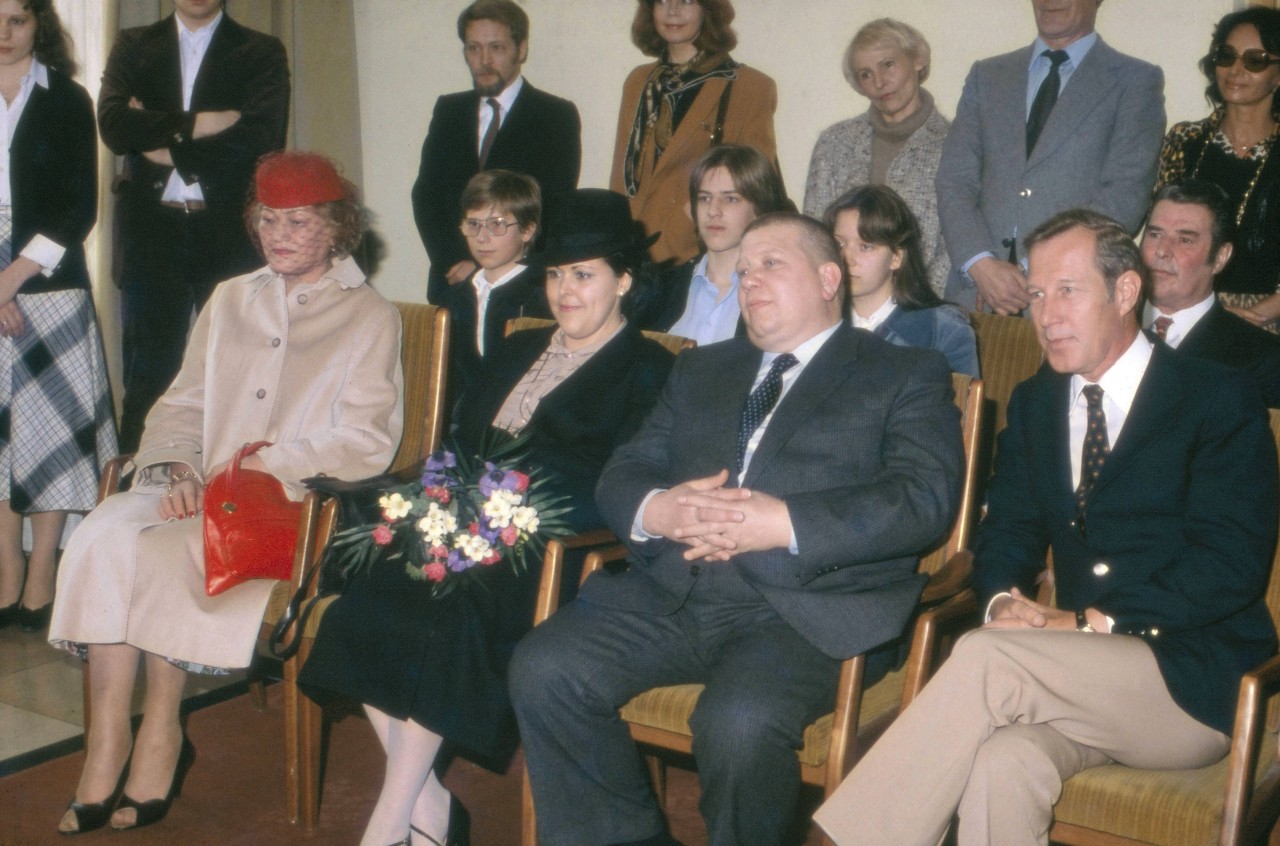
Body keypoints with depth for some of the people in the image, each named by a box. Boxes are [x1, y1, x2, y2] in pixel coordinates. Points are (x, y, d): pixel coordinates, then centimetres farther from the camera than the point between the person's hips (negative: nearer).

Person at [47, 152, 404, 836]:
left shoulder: (369, 317, 5)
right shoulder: (229, 300, 22)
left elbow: (366, 443, -4)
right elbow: (180, 406, 17)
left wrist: (269, 464, -15)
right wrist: (177, 469, -4)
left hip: (298, 503, -5)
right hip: (200, 492, 5)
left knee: (164, 552, -30)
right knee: (103, 535, -26)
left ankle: (161, 735, -13)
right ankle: (106, 747, -22)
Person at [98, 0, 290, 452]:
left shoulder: (263, 52, 7)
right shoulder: (133, 46, 14)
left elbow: (261, 140, -8)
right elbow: (113, 124, -3)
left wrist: (170, 151, -6)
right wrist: (198, 123, -11)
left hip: (230, 233, -1)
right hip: (151, 232, 2)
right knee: (149, 369, 3)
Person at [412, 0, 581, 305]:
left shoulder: (557, 116, 0)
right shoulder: (448, 110, 14)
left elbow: (554, 207, -7)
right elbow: (425, 194, 8)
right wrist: (452, 262, -8)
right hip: (452, 279, 3)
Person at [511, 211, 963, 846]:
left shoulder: (906, 376, 11)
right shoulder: (700, 370, 27)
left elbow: (924, 498, -6)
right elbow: (623, 473, 18)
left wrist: (787, 524, -18)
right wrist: (654, 510, -8)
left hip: (807, 609, -5)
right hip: (675, 595, 5)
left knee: (740, 722, -33)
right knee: (544, 670, -18)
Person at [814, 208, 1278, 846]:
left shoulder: (1219, 398, -2)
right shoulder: (1034, 403, 15)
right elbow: (1007, 530, 15)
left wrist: (1089, 623, -18)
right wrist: (1003, 600, -9)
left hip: (1193, 682, -4)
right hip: (1083, 669, 4)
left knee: (984, 657, -30)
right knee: (1002, 763, -32)